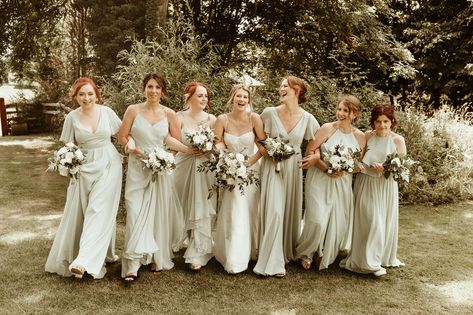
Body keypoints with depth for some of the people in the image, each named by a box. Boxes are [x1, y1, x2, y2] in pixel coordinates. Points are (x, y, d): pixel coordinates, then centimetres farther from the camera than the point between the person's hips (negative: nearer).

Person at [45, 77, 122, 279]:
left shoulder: (107, 112, -3)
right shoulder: (72, 117, -1)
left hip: (108, 166, -2)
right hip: (84, 168, 2)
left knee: (99, 211, -11)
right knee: (78, 213, 5)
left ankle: (85, 261, -15)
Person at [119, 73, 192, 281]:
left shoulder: (169, 114, 2)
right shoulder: (133, 110, -2)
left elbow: (170, 140, 10)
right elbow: (122, 137, 3)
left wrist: (190, 149, -4)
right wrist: (132, 147, -16)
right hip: (138, 169, -2)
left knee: (159, 214, 7)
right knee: (136, 214, -7)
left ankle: (157, 258, 22)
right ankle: (132, 264, -2)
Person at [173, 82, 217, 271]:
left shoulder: (211, 119, 3)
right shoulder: (179, 118, -1)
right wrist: (190, 149, -18)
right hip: (184, 168, 0)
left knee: (202, 210, -4)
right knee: (186, 210, 8)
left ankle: (198, 255, 0)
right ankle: (193, 244, 29)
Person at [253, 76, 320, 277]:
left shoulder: (307, 118, -1)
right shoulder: (269, 113, -5)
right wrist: (267, 151, -9)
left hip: (293, 169, 2)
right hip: (272, 167, -2)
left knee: (291, 211, 10)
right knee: (274, 211, -9)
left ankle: (287, 252, 30)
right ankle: (273, 261, -1)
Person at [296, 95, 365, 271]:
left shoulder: (359, 136, 4)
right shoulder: (327, 128, -7)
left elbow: (358, 164, 8)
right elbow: (310, 151, -10)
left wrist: (343, 170, -12)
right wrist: (327, 169, -19)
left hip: (342, 183, 4)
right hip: (319, 179, -4)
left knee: (337, 221, 6)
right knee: (318, 220, -10)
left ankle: (324, 257, 29)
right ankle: (305, 253, 17)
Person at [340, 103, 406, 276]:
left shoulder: (398, 140, -5)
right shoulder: (366, 136, -4)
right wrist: (372, 166, -11)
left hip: (387, 186, 1)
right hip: (367, 185, -1)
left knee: (387, 221, 12)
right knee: (371, 222, -4)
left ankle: (386, 256, 33)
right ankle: (369, 261, 10)